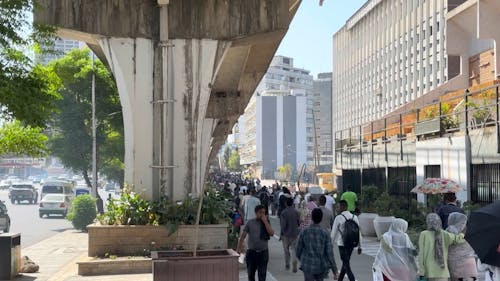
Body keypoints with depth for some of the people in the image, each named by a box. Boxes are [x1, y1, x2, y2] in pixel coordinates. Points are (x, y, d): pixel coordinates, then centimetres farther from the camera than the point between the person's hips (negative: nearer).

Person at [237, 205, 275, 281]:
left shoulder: (266, 223, 3)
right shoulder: (250, 223, 0)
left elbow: (271, 233, -14)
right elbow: (243, 236, -2)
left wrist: (265, 221, -15)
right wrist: (238, 249, -9)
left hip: (263, 252, 0)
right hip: (251, 252, 0)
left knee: (262, 275, -1)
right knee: (251, 274, 13)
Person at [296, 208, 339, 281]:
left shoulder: (304, 232, -7)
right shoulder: (325, 233, -9)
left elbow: (298, 251, 1)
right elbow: (330, 253, -9)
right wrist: (335, 271, -2)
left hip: (308, 267, -1)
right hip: (322, 266, 1)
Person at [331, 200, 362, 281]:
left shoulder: (338, 218, -12)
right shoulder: (354, 217, 1)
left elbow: (333, 233, -5)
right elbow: (359, 233, 3)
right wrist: (359, 246, 10)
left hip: (342, 245, -5)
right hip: (352, 244, 5)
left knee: (347, 265, 0)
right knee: (345, 262, 21)